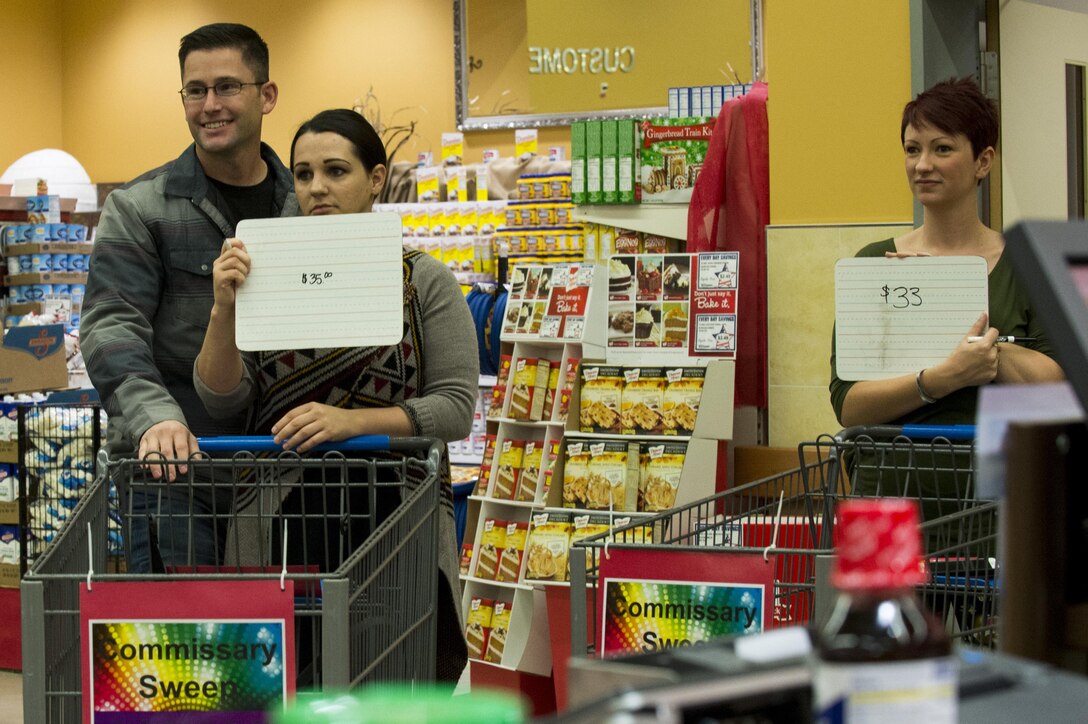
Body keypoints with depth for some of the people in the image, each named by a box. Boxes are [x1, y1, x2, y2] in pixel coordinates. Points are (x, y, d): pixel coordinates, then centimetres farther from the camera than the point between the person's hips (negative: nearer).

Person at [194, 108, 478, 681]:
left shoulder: (423, 282, 3)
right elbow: (221, 400, 3)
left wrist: (351, 421, -17)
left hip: (393, 516, -1)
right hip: (280, 516, 1)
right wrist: (224, 310, -13)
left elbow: (455, 407, -4)